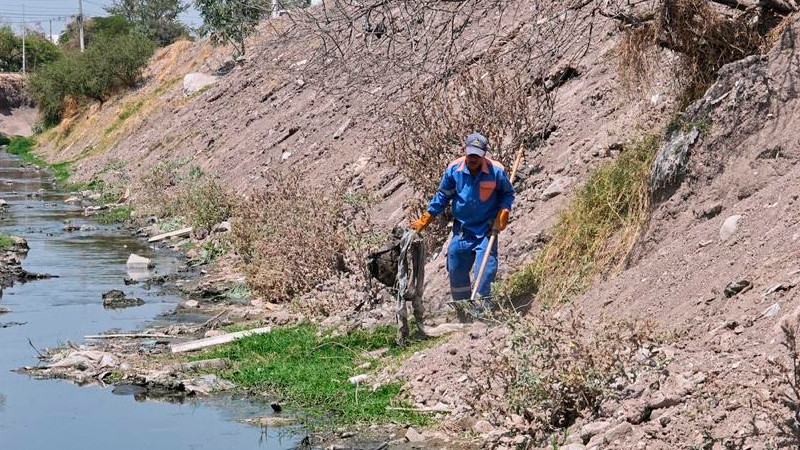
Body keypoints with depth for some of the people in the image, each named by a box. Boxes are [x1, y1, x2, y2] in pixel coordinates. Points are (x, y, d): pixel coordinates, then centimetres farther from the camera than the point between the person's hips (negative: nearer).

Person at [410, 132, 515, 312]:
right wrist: (425, 220, 6)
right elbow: (443, 196, 7)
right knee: (456, 269, 8)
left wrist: (504, 210, -13)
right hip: (462, 228, 3)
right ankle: (461, 303, 26)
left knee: (486, 266, -16)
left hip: (486, 228, -3)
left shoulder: (496, 171, -14)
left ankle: (483, 300, -4)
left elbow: (508, 193, 5)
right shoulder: (454, 170, -8)